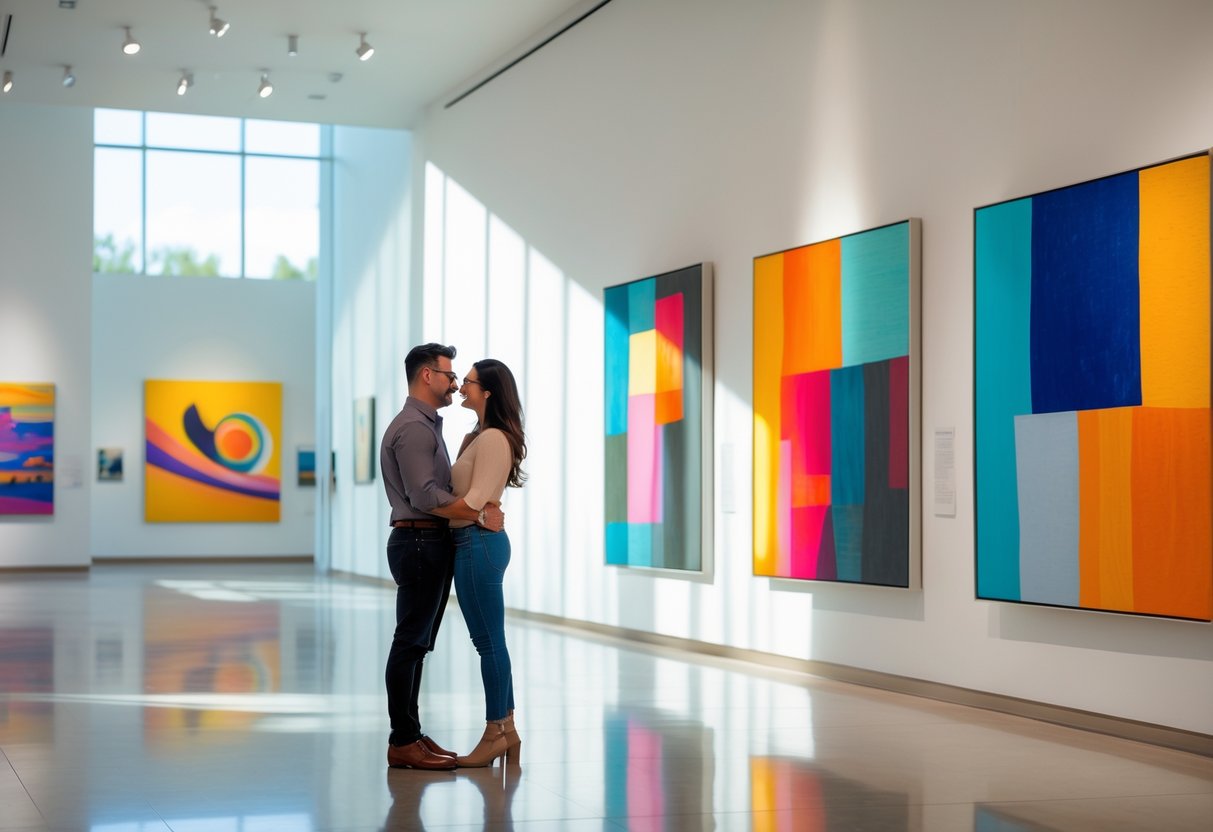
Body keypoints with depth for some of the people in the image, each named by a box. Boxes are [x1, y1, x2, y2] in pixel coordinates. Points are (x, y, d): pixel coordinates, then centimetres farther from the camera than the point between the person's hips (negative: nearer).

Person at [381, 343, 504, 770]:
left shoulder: (427, 425, 20)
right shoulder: (412, 427, -13)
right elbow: (425, 496, -22)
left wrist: (480, 506, 3)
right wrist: (480, 515, -17)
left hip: (432, 544, 11)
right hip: (419, 542, -11)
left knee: (417, 644, 12)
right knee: (411, 643, -7)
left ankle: (410, 735, 18)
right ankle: (403, 743, -3)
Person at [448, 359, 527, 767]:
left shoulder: (493, 439, -14)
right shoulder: (477, 437, 16)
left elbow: (474, 500, -18)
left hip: (479, 542, -10)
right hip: (476, 543, 10)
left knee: (489, 641, -4)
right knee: (489, 640, 13)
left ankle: (495, 733, 3)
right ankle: (506, 728, 19)